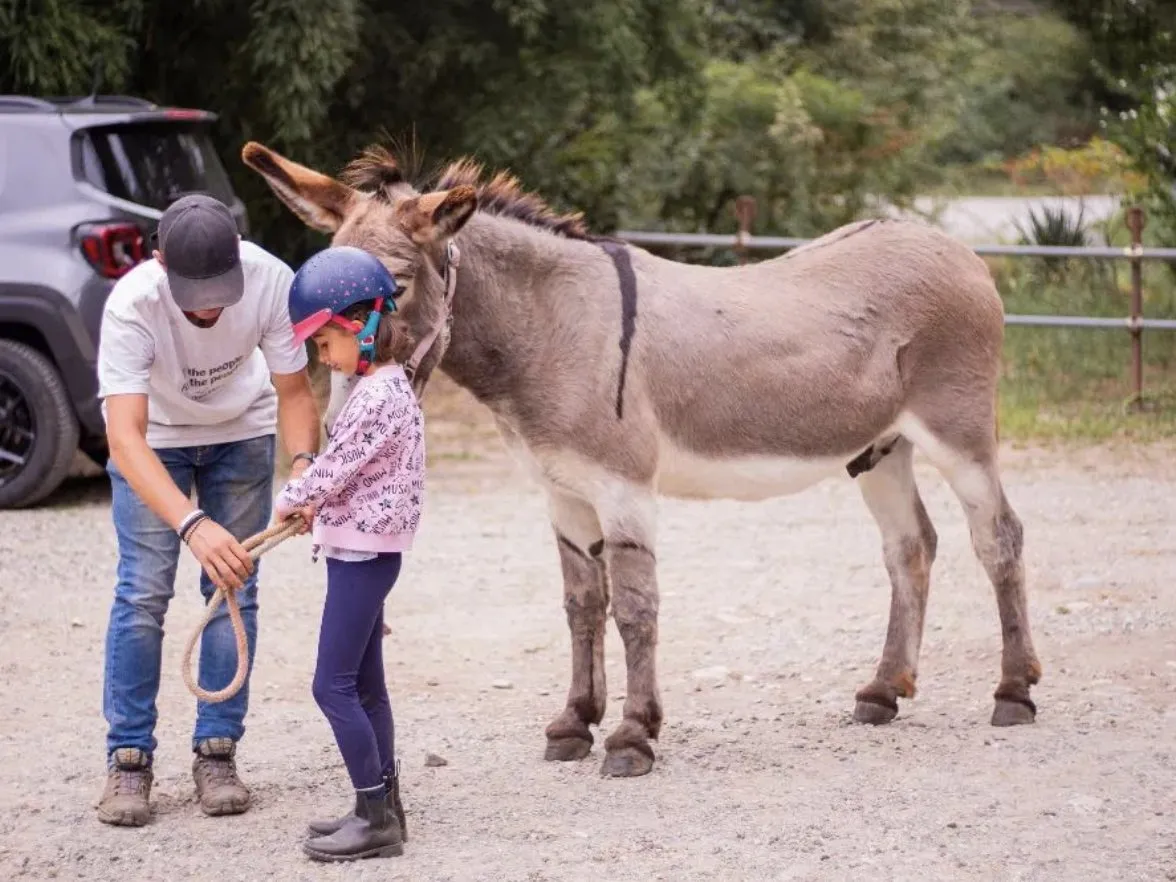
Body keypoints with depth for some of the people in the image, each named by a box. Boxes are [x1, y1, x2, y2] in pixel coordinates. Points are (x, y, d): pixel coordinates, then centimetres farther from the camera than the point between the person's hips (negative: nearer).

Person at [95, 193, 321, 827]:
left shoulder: (271, 280, -33)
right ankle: (129, 758, 1)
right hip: (155, 437, -2)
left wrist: (303, 461, -39)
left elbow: (293, 389, -19)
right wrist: (193, 525, -59)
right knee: (142, 591, -9)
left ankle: (217, 752, 10)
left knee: (234, 590, 0)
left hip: (240, 433, 2)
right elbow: (125, 437, -46)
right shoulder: (131, 305, -39)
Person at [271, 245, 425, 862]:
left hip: (362, 552, -10)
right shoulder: (381, 385, 12)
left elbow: (334, 467, -17)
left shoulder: (380, 394, -20)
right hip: (363, 550, 10)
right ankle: (383, 807, 20)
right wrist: (314, 503, 8)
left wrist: (289, 501, -1)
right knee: (364, 685, 14)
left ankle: (376, 818, -6)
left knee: (334, 685, -8)